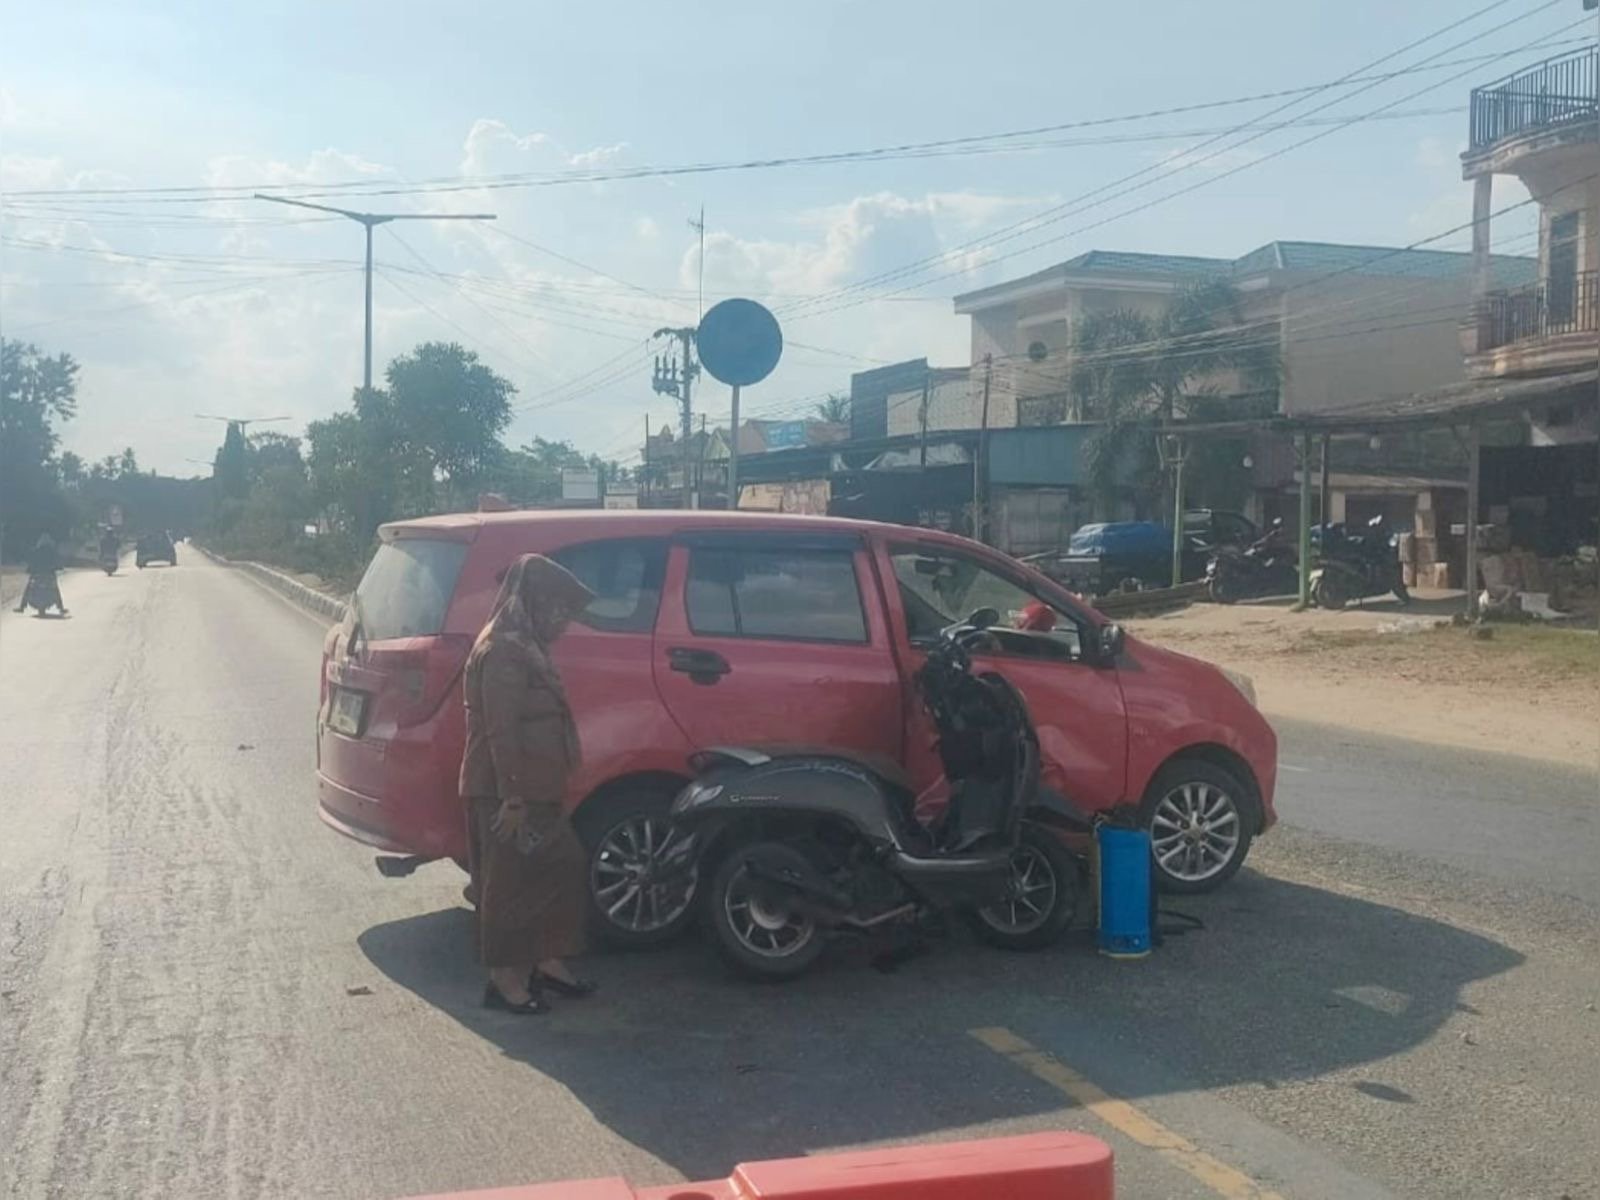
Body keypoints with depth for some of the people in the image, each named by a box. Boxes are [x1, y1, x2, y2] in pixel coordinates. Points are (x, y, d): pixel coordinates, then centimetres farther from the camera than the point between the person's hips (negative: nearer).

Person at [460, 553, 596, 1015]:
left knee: (564, 866, 15)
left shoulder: (524, 646, 13)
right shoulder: (503, 650, -19)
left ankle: (546, 962, 25)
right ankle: (505, 979, 11)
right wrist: (512, 798, -22)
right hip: (507, 794, -10)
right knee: (511, 882, 0)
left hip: (534, 790, 10)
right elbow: (501, 730, -22)